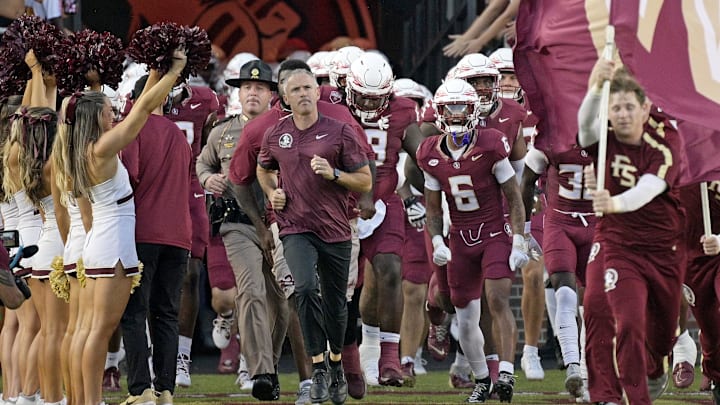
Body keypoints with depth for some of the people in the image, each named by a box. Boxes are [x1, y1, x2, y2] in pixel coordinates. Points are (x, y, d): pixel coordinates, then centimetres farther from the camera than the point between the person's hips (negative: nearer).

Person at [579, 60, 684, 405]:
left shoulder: (665, 141, -14)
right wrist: (596, 88, -56)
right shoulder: (603, 138, -12)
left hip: (665, 249, 2)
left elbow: (649, 189, -30)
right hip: (617, 245, -2)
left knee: (663, 327, 18)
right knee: (629, 323, -20)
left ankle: (653, 371, 52)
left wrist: (615, 203, -50)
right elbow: (586, 123, -36)